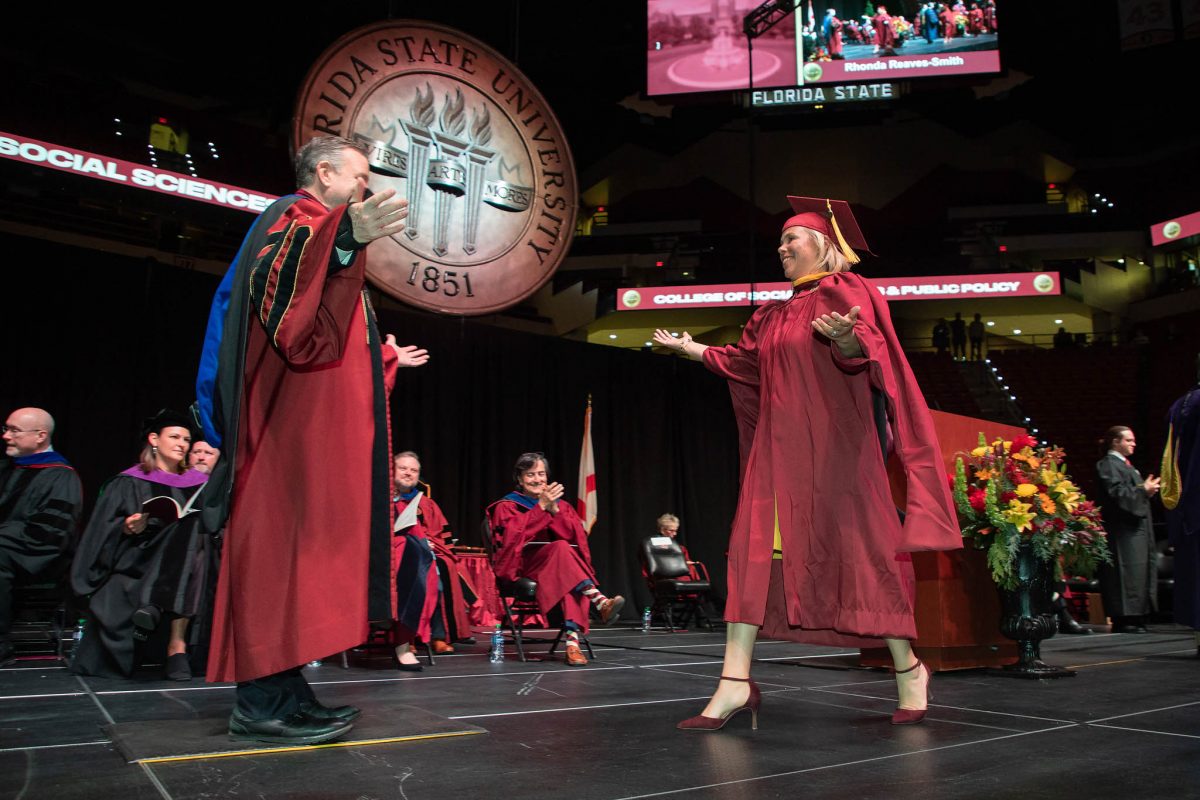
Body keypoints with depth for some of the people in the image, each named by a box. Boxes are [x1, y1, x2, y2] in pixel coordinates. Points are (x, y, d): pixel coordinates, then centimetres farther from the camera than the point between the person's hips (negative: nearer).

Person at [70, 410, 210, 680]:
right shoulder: (128, 484, 12)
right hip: (135, 564, -1)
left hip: (185, 571, 1)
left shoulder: (198, 483, 21)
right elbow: (104, 533, 3)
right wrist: (127, 527, -18)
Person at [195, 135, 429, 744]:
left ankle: (281, 689, 9)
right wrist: (347, 241, -38)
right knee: (285, 538, -13)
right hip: (298, 421, -11)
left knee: (301, 546, 6)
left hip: (321, 423, 11)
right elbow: (290, 315, -24)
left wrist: (387, 358, 42)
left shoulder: (326, 232, 27)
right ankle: (264, 701, -11)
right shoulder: (298, 221, -4)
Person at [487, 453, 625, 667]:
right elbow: (514, 535, -14)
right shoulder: (507, 506, 8)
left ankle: (573, 641, -48)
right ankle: (600, 602, -48)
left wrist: (554, 509, -13)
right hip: (522, 567, -3)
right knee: (561, 548, -33)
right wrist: (541, 506, -17)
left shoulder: (559, 504, 18)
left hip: (557, 570, 3)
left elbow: (575, 535, -1)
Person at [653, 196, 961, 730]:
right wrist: (691, 349, 33)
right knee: (755, 551, -4)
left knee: (856, 551, -2)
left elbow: (866, 352, -18)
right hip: (779, 448, 7)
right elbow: (745, 362, 28)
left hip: (833, 448, -7)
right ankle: (736, 681, -6)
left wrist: (846, 339, -39)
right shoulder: (773, 315, 20)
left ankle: (908, 669, 16)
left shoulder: (844, 291, -2)